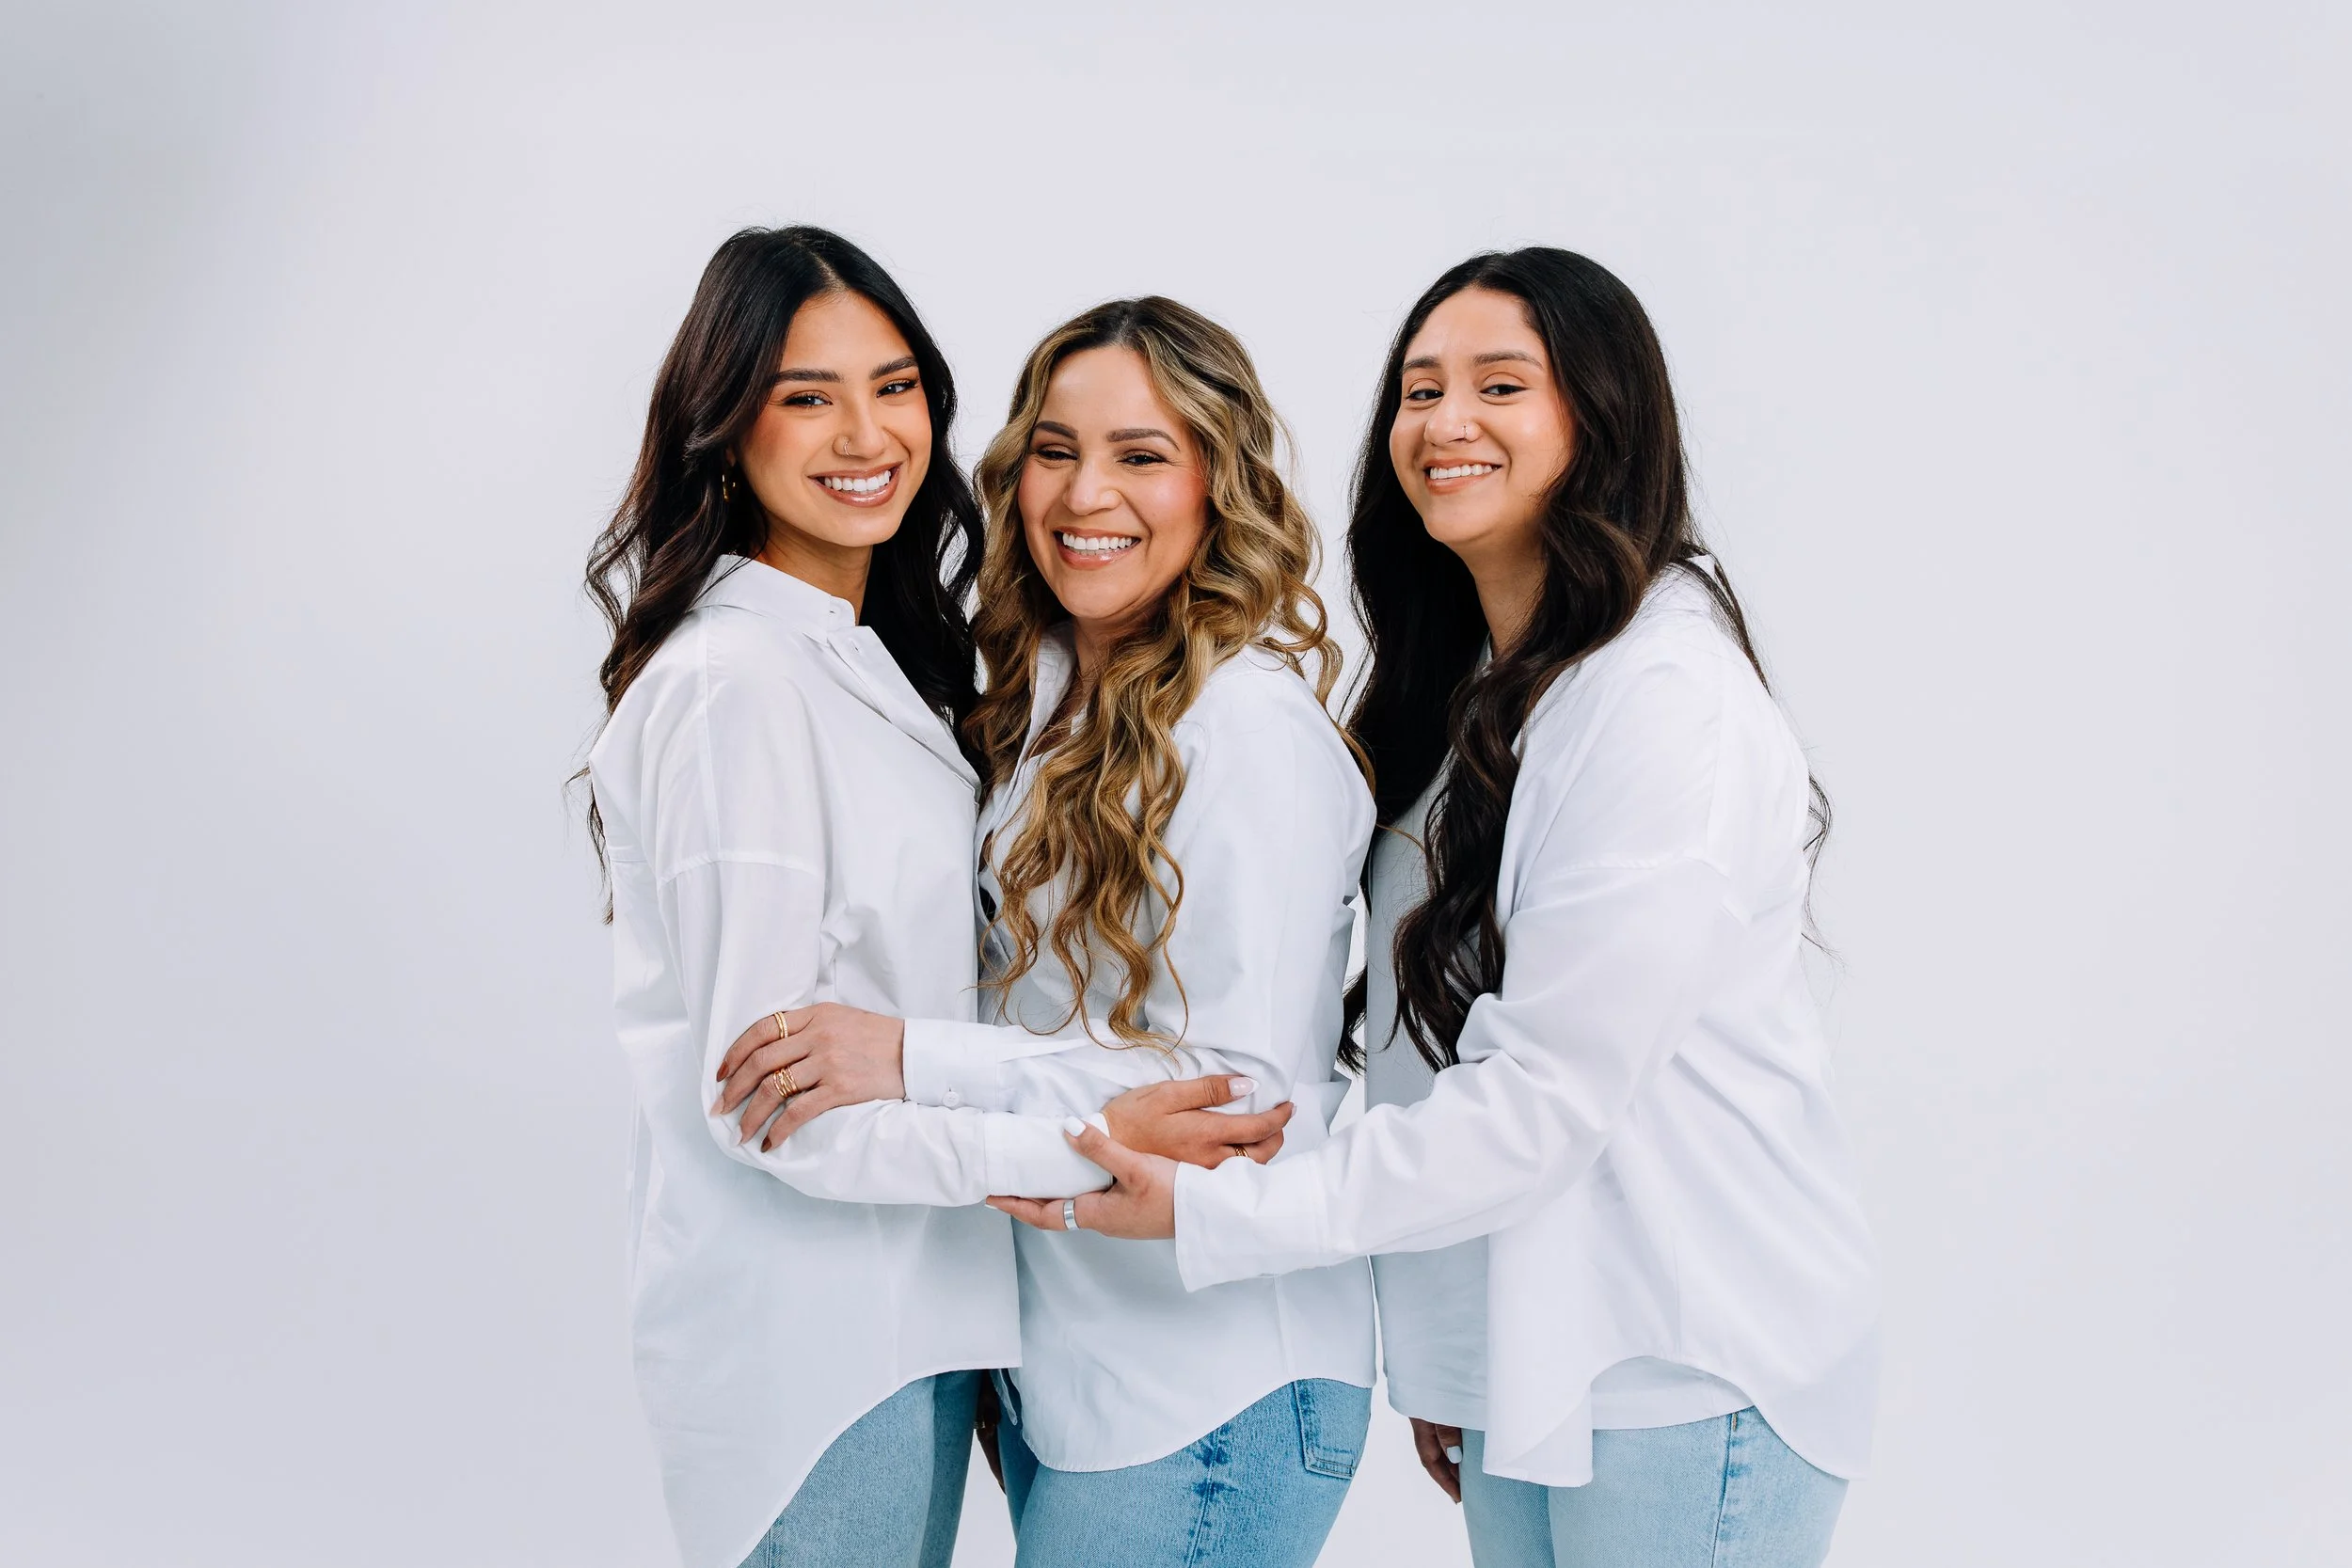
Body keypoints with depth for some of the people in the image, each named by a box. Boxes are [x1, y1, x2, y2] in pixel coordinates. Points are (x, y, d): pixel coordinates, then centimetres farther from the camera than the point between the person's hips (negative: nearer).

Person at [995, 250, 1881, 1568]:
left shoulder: (1668, 697, -19)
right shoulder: (1470, 683, 9)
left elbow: (1543, 1093, -22)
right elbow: (1438, 1049, 10)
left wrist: (1211, 1216, -19)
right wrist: (1442, 1363, 9)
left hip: (1689, 1382, -7)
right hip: (1518, 1356, 7)